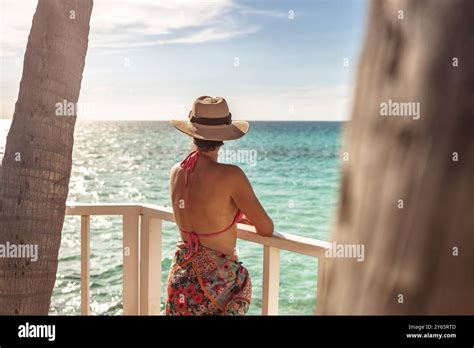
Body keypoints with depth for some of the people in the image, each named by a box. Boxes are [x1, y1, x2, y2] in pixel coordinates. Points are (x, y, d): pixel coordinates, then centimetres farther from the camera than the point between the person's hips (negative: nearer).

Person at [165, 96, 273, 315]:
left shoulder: (176, 172, -1)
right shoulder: (230, 175, -20)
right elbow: (266, 229, -13)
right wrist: (255, 221, 10)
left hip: (181, 277, 6)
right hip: (218, 277, -5)